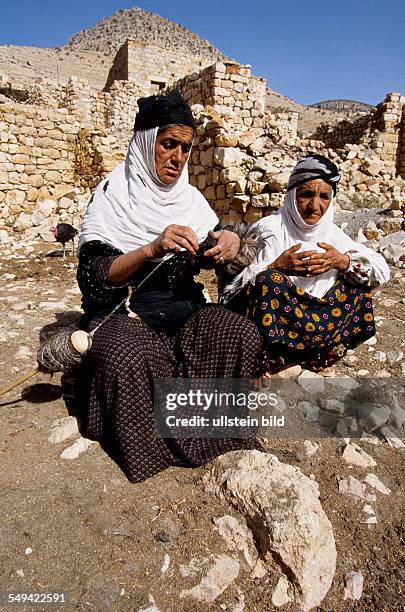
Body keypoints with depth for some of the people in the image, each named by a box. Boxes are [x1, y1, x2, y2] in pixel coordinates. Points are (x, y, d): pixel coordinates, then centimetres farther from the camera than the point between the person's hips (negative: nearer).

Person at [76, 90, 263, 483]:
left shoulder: (189, 197, 8)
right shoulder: (112, 196, -6)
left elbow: (211, 255, 12)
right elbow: (91, 279, -16)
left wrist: (228, 243, -13)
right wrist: (151, 249, -31)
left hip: (183, 308, 4)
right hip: (123, 312, -4)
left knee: (244, 334, -23)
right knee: (129, 358, -37)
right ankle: (154, 449, -9)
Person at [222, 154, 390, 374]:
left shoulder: (332, 232, 6)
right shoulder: (268, 230, -9)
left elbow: (381, 271, 5)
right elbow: (230, 278, -16)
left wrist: (343, 262, -13)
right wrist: (275, 267, -28)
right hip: (273, 321, -5)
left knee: (359, 279, -5)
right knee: (268, 280, -30)